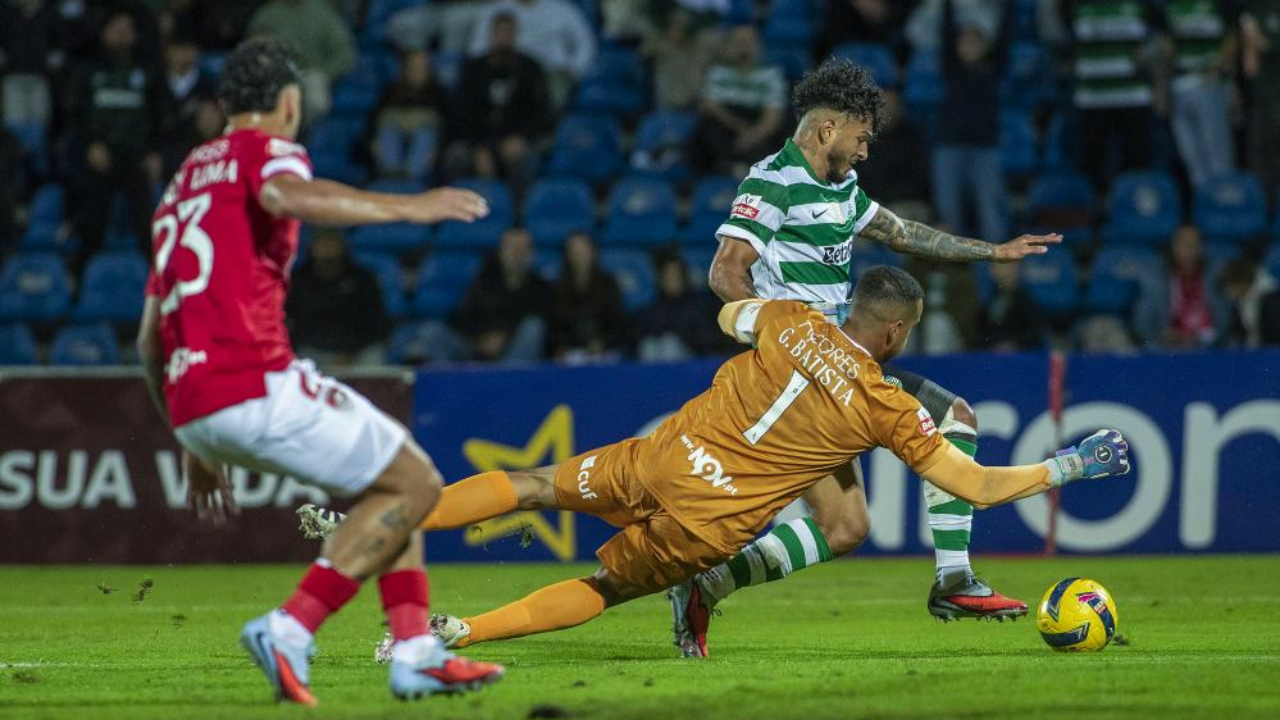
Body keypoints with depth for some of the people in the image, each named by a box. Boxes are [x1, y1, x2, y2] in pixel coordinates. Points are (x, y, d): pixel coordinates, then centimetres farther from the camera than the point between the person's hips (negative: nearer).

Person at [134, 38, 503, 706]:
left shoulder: (184, 181, 27)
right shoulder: (267, 150, 3)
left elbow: (150, 342, 27)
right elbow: (285, 197, -25)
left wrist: (195, 447, 32)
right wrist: (406, 207, -25)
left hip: (189, 402, 9)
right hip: (255, 383, -9)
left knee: (396, 469, 21)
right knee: (414, 483, 0)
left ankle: (415, 650, 9)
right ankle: (289, 631, -10)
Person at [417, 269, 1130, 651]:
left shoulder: (791, 320, 1)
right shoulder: (890, 408, -6)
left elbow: (728, 315, 26)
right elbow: (978, 487, -1)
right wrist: (1072, 465, 7)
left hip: (664, 457, 2)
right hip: (715, 521, -2)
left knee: (535, 485, 16)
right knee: (601, 589, 10)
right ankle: (459, 631, -6)